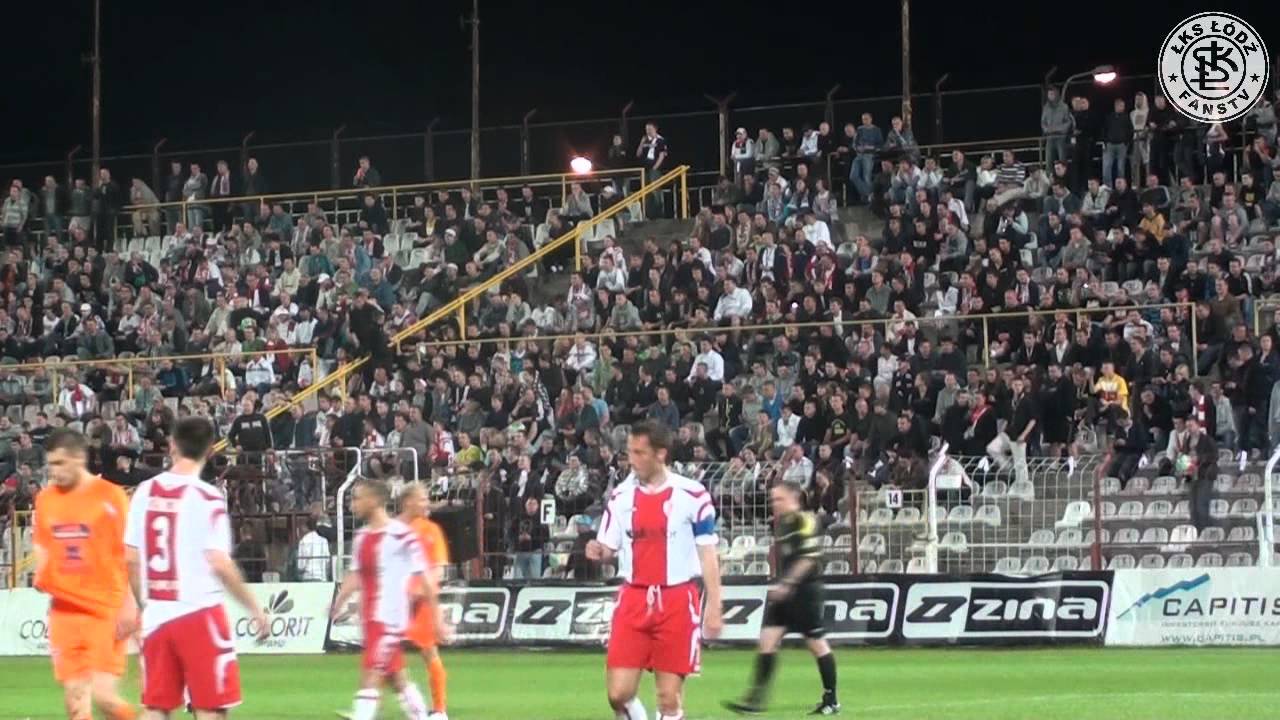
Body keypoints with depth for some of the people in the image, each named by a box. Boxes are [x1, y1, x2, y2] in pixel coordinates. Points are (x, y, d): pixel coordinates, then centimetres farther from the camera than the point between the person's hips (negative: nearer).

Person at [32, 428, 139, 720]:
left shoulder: (110, 497, -8)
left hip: (106, 610, -5)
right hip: (64, 611, 5)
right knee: (74, 697, 4)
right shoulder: (45, 499, 7)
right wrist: (41, 577, 2)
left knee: (103, 694, -12)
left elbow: (130, 555, -7)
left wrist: (130, 607, -12)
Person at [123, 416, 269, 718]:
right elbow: (220, 564, -16)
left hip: (156, 615, 5)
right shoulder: (208, 498, -10)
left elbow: (131, 559, 7)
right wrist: (255, 608, -6)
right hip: (198, 612, -5)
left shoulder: (145, 492, 4)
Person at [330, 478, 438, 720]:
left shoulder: (401, 535, -13)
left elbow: (424, 578, -11)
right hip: (370, 618, 8)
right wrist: (339, 604, 6)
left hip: (390, 618, -8)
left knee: (369, 676, -13)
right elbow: (354, 576, 17)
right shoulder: (363, 536, 11)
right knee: (396, 678, 14)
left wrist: (437, 616, -9)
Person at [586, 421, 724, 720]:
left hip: (677, 602, -3)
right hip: (633, 598, 3)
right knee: (619, 693, -5)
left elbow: (708, 555, -1)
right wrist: (598, 551, -13)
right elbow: (609, 548, 11)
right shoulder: (621, 496, 6)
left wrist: (714, 608, -5)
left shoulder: (692, 496, -4)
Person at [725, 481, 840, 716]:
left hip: (805, 590, -9)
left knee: (817, 643, 0)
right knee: (768, 639, -2)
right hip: (783, 591, 9)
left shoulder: (806, 521, -12)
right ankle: (755, 699, -5)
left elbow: (809, 558, -21)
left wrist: (787, 583, -24)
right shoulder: (783, 523, 14)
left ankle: (831, 700, 11)